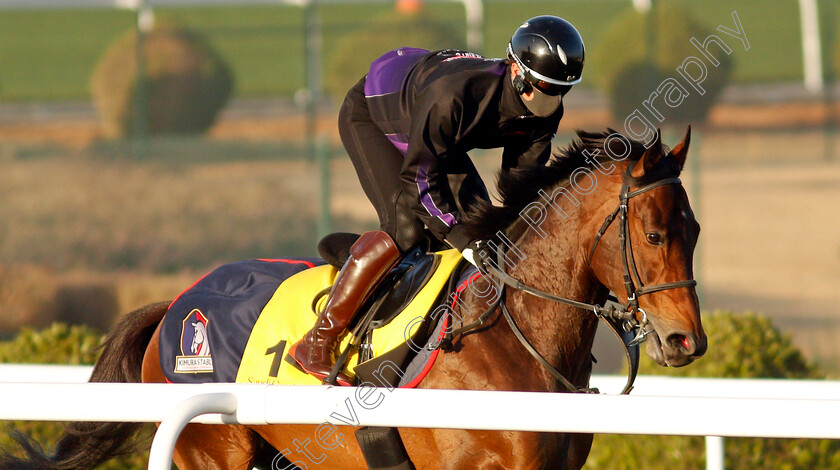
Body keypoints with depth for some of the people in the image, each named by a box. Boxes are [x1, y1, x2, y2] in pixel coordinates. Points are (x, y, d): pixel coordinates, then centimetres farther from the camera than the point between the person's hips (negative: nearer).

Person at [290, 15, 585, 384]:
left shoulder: (545, 113, -21)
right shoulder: (454, 94, -43)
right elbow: (419, 177, -37)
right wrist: (466, 242, -41)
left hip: (436, 136, 8)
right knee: (406, 227, -23)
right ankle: (317, 344, -20)